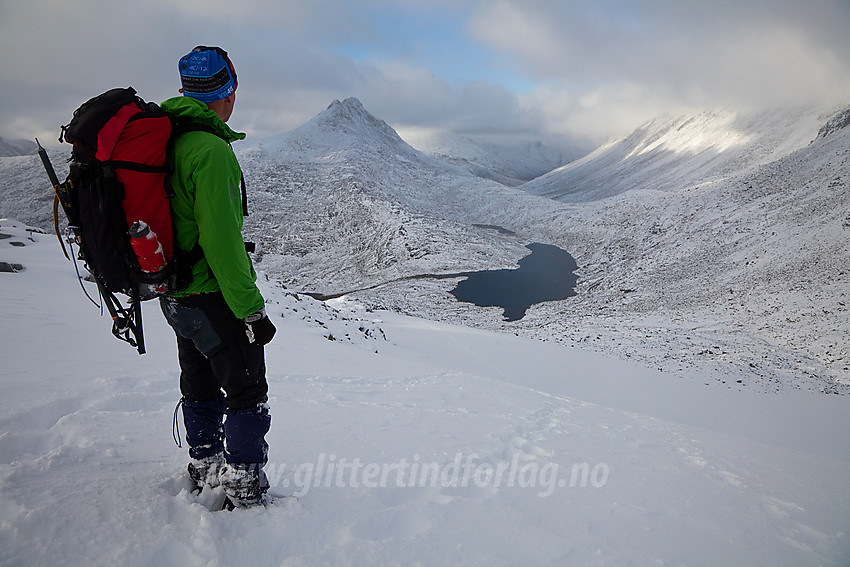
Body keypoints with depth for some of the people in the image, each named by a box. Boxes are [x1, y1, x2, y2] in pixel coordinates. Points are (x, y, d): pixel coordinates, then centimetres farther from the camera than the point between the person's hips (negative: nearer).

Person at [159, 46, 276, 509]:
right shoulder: (210, 149, -22)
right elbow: (222, 242, -25)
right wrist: (252, 310, -19)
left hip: (175, 296, 9)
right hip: (214, 299, -9)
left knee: (200, 388, 23)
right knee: (247, 393, 5)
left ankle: (204, 473, 40)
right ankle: (245, 495, 15)